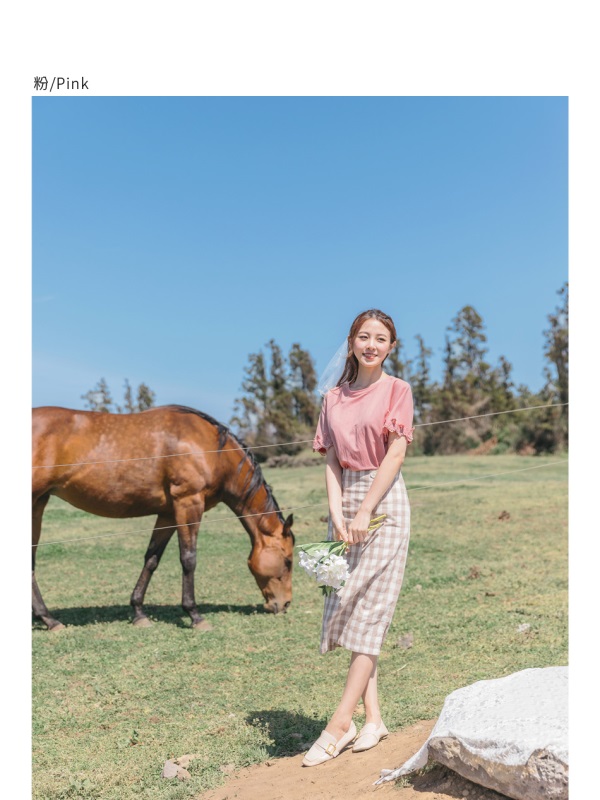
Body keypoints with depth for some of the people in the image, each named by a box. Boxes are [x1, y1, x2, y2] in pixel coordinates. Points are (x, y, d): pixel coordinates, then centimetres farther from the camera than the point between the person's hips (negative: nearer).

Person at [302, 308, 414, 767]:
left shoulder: (397, 390, 0)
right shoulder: (334, 398, 12)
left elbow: (395, 455, -8)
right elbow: (332, 462, 6)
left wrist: (364, 513, -14)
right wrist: (338, 517, -8)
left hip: (383, 501, -5)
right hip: (344, 503, 5)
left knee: (368, 610, -4)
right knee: (350, 607, 5)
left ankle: (340, 723, -1)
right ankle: (373, 717, 14)